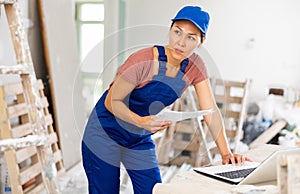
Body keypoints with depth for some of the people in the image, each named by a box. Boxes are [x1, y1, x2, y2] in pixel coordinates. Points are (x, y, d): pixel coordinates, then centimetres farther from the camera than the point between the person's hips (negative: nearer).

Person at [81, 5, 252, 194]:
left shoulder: (195, 66, -9)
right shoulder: (144, 60, -26)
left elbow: (211, 110, -10)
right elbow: (112, 101, -19)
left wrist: (226, 153, -19)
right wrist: (140, 121, -37)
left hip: (141, 140, 5)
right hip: (105, 134, -5)